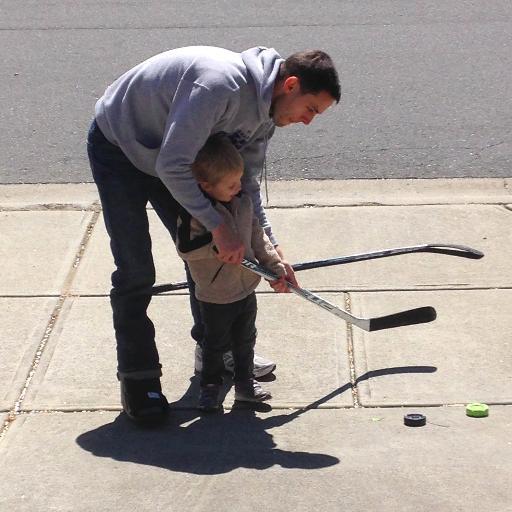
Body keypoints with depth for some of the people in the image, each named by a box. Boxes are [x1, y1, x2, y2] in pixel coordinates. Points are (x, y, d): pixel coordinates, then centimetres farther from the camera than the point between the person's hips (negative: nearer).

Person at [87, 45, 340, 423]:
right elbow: (172, 166, -37)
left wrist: (272, 251, -7)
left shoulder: (265, 111, -8)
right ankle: (138, 377, 4)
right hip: (119, 147, -8)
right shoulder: (220, 84, -37)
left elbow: (246, 184, 1)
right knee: (136, 272, -9)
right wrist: (219, 227, -34)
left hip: (168, 155, 8)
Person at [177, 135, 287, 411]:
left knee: (245, 340, 20)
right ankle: (210, 386, 30)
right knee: (215, 344, 11)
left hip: (246, 289, 6)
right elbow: (185, 248, -23)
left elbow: (258, 236, 7)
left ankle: (245, 382, 37)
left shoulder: (243, 202, -1)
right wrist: (217, 243, -32)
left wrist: (275, 267, 4)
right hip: (215, 297, -6)